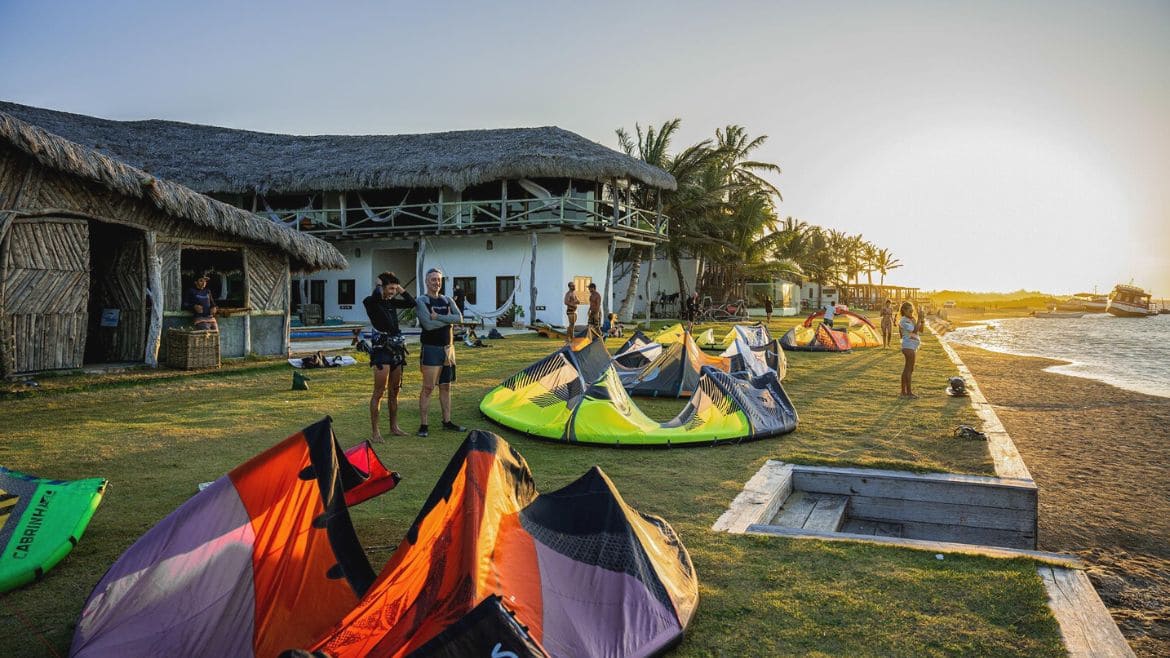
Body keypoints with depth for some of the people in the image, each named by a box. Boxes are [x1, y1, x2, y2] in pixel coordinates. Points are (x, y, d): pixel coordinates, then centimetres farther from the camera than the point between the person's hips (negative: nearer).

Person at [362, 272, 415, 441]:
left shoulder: (391, 302, 12)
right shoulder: (372, 302, -8)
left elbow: (411, 303, 15)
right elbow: (376, 297, -31)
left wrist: (401, 290, 6)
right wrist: (378, 285, -10)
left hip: (396, 349, 8)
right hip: (381, 349, -7)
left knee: (394, 391, 14)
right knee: (379, 391, -8)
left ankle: (394, 427, 24)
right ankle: (374, 431, -3)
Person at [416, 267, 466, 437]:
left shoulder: (447, 300, 11)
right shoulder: (421, 301, -5)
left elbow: (459, 318, -6)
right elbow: (428, 324, -20)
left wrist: (438, 317, -17)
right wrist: (449, 319, -9)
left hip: (448, 349, 6)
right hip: (431, 349, -6)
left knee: (446, 387, 12)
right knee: (428, 388, -6)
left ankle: (447, 421, 21)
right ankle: (423, 425, 0)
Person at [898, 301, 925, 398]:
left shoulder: (911, 320, 15)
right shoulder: (904, 321, -13)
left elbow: (920, 331, 12)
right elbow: (915, 330, -23)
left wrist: (922, 320, -1)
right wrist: (919, 319, -21)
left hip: (913, 347, 10)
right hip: (909, 347, -10)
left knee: (906, 369, 11)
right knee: (909, 369, -6)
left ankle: (903, 392, 16)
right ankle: (909, 392, -2)